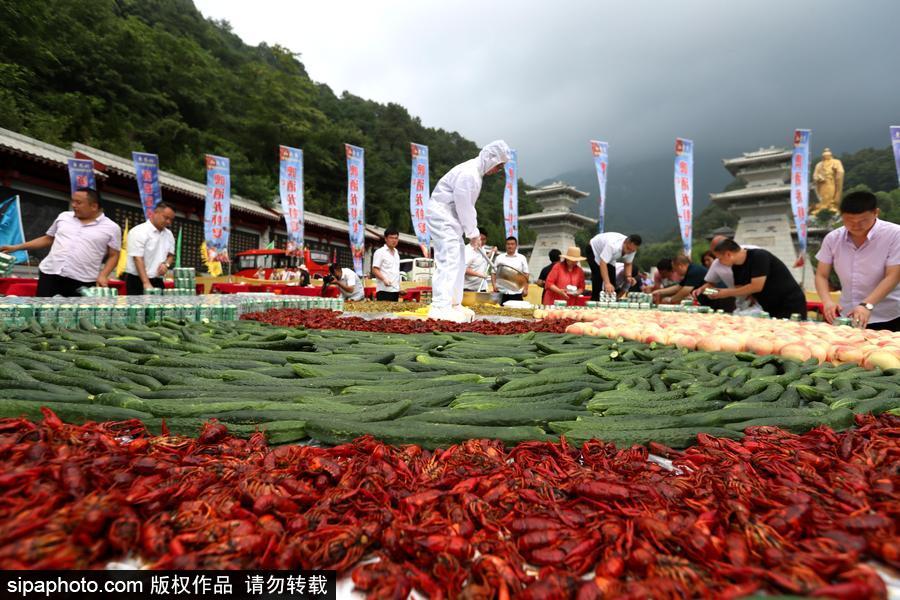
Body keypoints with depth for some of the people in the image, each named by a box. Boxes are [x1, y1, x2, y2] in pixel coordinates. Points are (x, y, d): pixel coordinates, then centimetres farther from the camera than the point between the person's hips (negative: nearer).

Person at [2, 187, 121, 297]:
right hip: (50, 274, 4)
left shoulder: (111, 228, 0)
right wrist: (16, 247, 18)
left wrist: (103, 276, -12)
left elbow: (113, 255, 1)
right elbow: (48, 239, 23)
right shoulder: (64, 217, 13)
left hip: (83, 282, -4)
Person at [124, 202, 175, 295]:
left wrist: (166, 264, -6)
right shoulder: (138, 232, -10)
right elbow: (138, 259, -17)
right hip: (138, 281, -6)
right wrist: (146, 283, -26)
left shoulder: (168, 234, 10)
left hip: (158, 282, 6)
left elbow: (171, 255, 19)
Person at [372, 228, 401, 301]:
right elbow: (375, 270, -10)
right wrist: (384, 279, -27)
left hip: (395, 289, 7)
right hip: (384, 289, -7)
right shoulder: (380, 252, -3)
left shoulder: (396, 252, 19)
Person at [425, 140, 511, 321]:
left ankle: (453, 304, 17)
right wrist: (473, 233, -8)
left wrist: (473, 231, 13)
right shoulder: (468, 173, -20)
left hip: (449, 217, 11)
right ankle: (440, 306, -19)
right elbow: (463, 206, -19)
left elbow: (468, 206, 18)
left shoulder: (476, 172, 14)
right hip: (441, 215, -11)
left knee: (458, 260, 11)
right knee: (449, 258, -17)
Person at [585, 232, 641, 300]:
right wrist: (607, 283, -58)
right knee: (598, 276, -21)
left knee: (612, 280, -4)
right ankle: (595, 300, -12)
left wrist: (628, 276, -27)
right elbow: (603, 263, -49)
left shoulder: (631, 248, -22)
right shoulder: (613, 245, -43)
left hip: (609, 256, 6)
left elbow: (628, 264, -7)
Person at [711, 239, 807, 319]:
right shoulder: (736, 267, 1)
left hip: (791, 304, -7)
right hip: (770, 308, 8)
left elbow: (756, 287, -27)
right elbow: (740, 289, 2)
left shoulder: (758, 257, -23)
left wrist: (728, 292, -21)